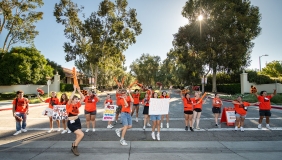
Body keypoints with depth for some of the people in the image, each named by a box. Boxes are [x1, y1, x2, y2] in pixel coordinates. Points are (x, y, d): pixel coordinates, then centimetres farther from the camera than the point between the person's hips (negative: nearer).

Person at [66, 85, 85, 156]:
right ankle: (74, 147, 5)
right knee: (81, 134, -16)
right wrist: (74, 90, -23)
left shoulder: (77, 105, 5)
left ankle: (73, 146, 37)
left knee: (78, 136, 12)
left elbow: (83, 98, 5)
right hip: (71, 123, -7)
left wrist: (79, 91, 0)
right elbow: (70, 98, -30)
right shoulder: (69, 105, -12)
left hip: (78, 121, 7)